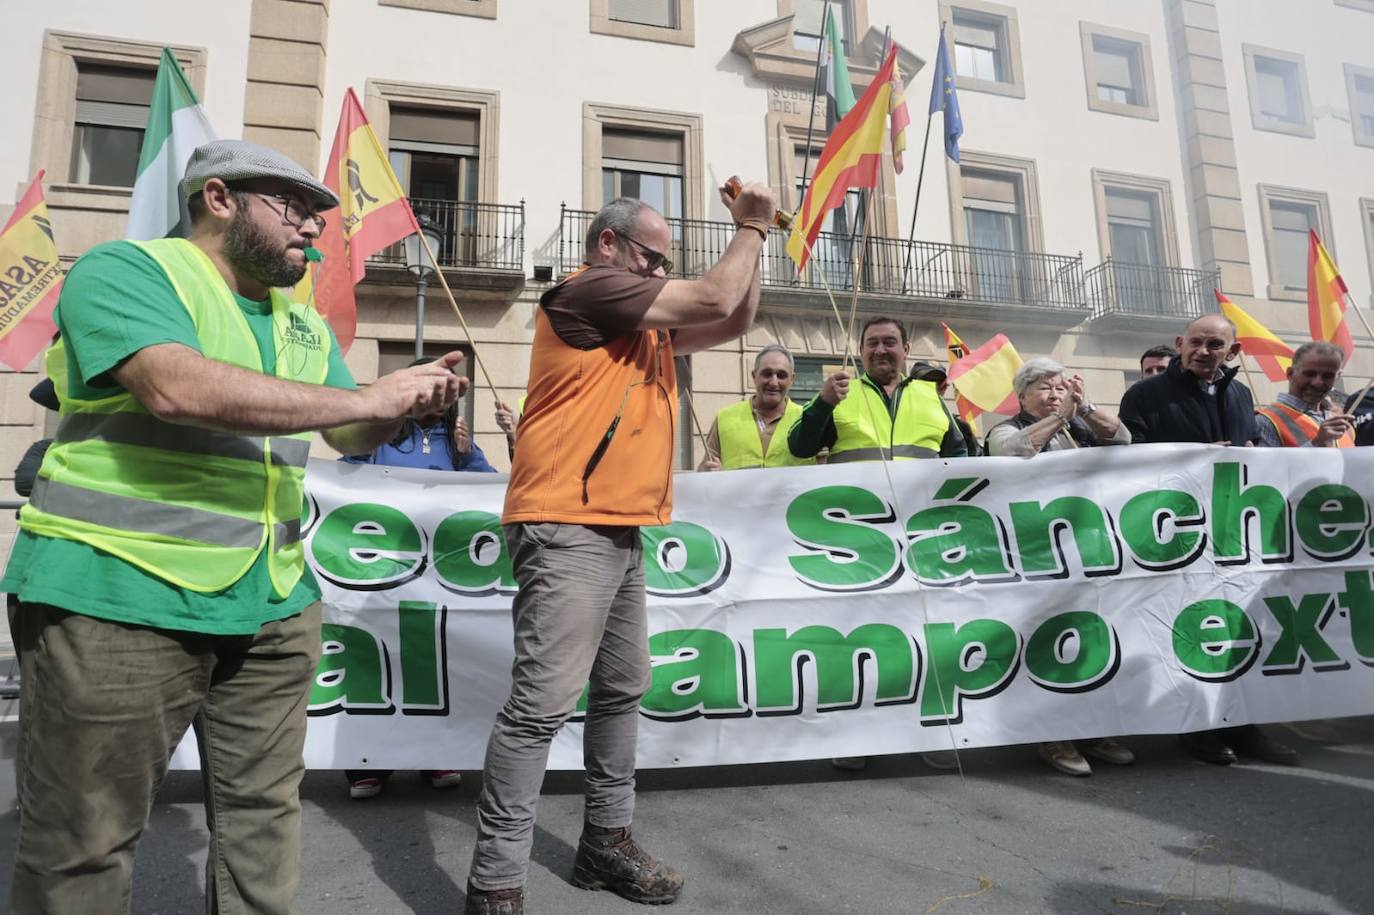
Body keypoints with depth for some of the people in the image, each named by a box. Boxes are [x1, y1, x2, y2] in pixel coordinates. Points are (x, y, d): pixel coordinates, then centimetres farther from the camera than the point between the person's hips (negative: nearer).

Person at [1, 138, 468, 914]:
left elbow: (351, 436, 18)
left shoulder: (304, 323, 15)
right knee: (85, 843, 7)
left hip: (272, 607, 7)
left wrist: (406, 402, -5)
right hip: (119, 597, -6)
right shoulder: (126, 269, -7)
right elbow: (178, 387, -26)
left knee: (264, 817, 14)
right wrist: (367, 399, -21)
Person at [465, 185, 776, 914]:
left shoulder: (645, 321, 21)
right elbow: (714, 299, -9)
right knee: (543, 704, -10)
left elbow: (733, 322, 24)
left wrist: (752, 236, 18)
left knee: (622, 692, 14)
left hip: (620, 531, 10)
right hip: (568, 532, -10)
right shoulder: (585, 291, -7)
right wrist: (751, 228, 6)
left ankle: (606, 843, 27)